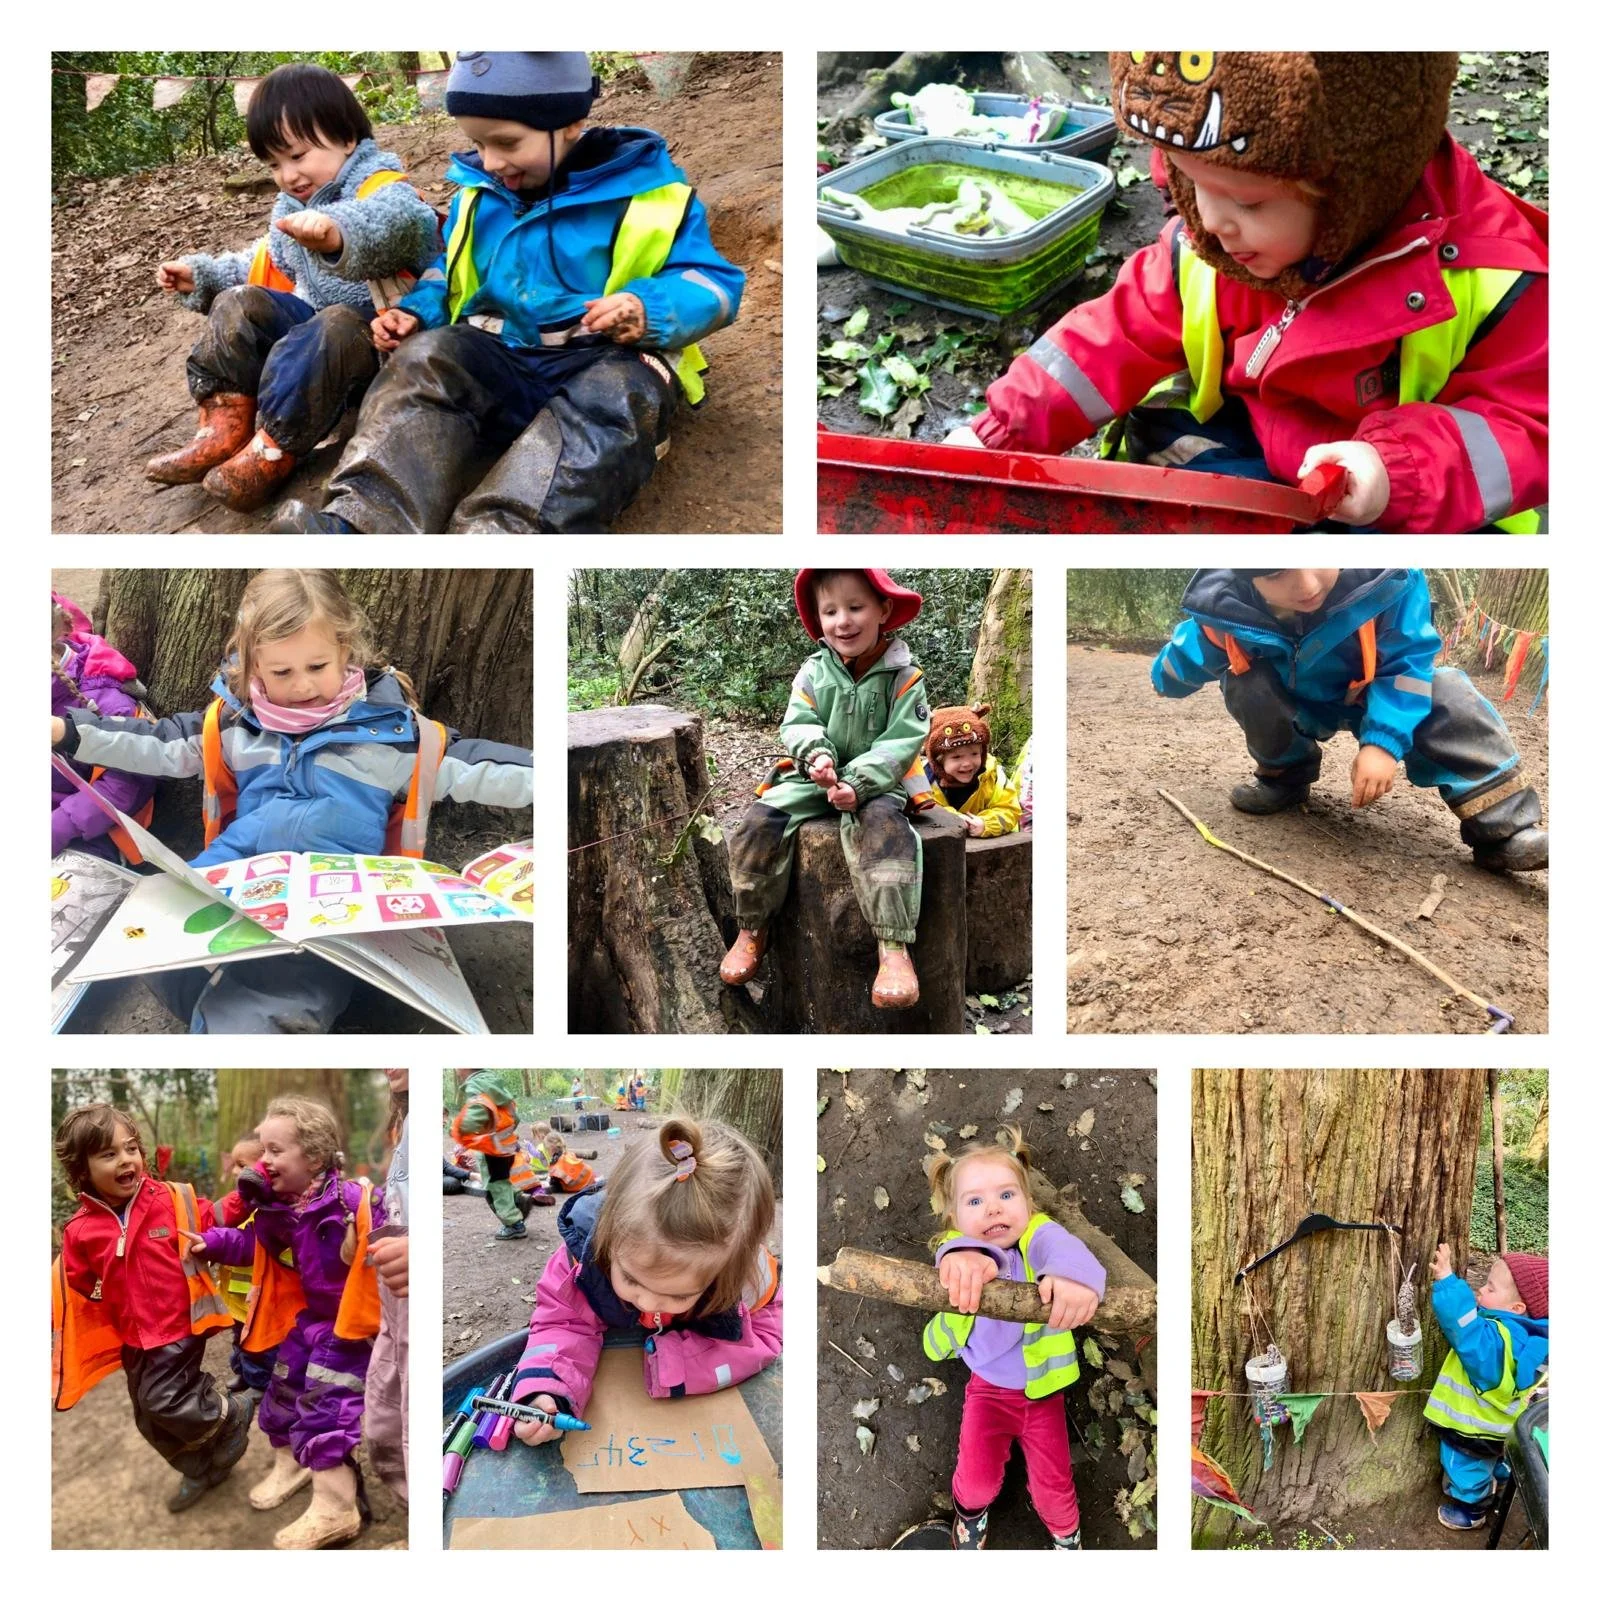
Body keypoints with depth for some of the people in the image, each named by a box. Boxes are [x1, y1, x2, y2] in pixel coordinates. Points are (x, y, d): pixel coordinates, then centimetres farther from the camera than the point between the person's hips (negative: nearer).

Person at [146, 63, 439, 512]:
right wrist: (203, 275, 20)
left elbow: (396, 220, -43)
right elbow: (267, 268, 32)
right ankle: (225, 428, -15)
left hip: (382, 337, -9)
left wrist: (340, 231, -65)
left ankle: (273, 452, -35)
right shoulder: (292, 208, 14)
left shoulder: (381, 187, -15)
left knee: (331, 330, -38)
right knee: (238, 303, -5)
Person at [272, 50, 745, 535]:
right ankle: (364, 521, -44)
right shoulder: (479, 193, 11)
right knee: (426, 357, -23)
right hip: (499, 358, 5)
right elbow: (449, 274, 27)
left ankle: (498, 531, -60)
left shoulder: (648, 188, -4)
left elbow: (711, 282, -5)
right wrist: (417, 312, 5)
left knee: (617, 397, -37)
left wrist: (652, 311, -26)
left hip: (608, 362, -4)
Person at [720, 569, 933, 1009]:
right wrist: (816, 754, -26)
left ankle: (894, 946, -39)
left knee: (883, 825, -36)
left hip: (875, 781, -4)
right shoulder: (813, 671, 2)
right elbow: (798, 723, -1)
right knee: (758, 822, -19)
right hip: (812, 777, 4)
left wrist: (857, 784, -27)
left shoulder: (903, 676, -7)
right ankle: (752, 931, -1)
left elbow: (902, 741, -14)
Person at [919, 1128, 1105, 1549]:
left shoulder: (1038, 1234, -21)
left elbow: (1061, 1247, -46)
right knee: (978, 1475, -5)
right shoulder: (959, 1250, -21)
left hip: (1042, 1388, 0)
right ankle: (970, 1508, 32)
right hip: (988, 1387, 0)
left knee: (1052, 1481, 6)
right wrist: (963, 1256, -74)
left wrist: (1075, 1274, -72)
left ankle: (1065, 1532, 41)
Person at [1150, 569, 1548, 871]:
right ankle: (1286, 777, 0)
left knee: (1448, 697, -25)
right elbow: (1168, 680, -13)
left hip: (1370, 694, 0)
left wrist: (1385, 741, -33)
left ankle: (1503, 830, -19)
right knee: (1246, 688, -29)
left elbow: (1407, 660, -24)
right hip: (1295, 706, 1)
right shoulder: (1226, 601, -32)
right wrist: (1208, 639, -25)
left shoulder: (1386, 575, -36)